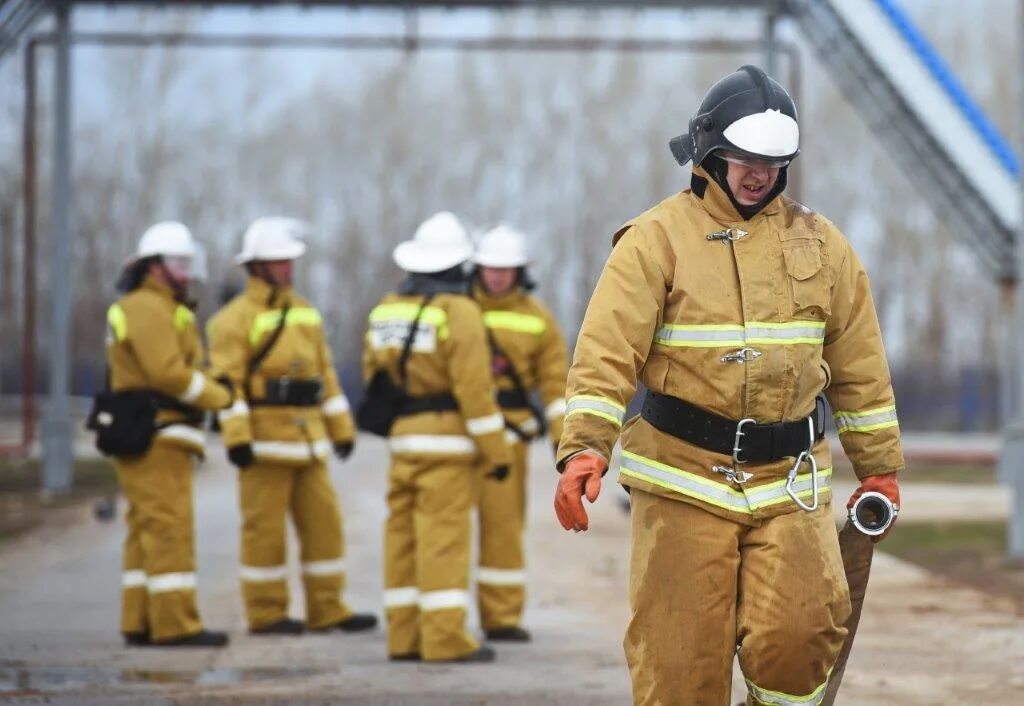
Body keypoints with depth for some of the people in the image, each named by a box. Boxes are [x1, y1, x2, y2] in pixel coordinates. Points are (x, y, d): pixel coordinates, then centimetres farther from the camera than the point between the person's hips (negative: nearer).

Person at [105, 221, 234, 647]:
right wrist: (220, 397, -13)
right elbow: (168, 373, -21)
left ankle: (140, 624, 12)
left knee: (147, 529, 11)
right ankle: (175, 624, -14)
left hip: (147, 438, 11)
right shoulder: (148, 309, -12)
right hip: (156, 437, -11)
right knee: (169, 528, -12)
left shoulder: (161, 309, 22)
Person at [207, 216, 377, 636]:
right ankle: (265, 613, 5)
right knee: (264, 527, -2)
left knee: (323, 520, 6)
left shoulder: (305, 313, 16)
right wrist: (236, 438, -22)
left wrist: (341, 428, 17)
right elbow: (228, 382, -14)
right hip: (265, 441, -7)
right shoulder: (236, 318, -6)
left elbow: (325, 373, 20)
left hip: (308, 438, 7)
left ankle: (326, 610, 12)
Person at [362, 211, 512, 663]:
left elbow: (373, 374, 14)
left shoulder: (386, 310, 10)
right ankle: (445, 639, -9)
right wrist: (496, 452, -11)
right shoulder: (457, 312, -12)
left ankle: (405, 635, 12)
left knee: (404, 535, 10)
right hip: (447, 438, -7)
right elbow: (474, 388, -16)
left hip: (401, 438, 7)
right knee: (444, 537, -7)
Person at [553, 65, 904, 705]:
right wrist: (583, 447, -24)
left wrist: (879, 464, 15)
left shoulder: (820, 244, 11)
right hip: (683, 479, -2)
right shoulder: (657, 239, -1)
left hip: (790, 482, 2)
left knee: (802, 631, -13)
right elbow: (606, 351, -11)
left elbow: (859, 365, 16)